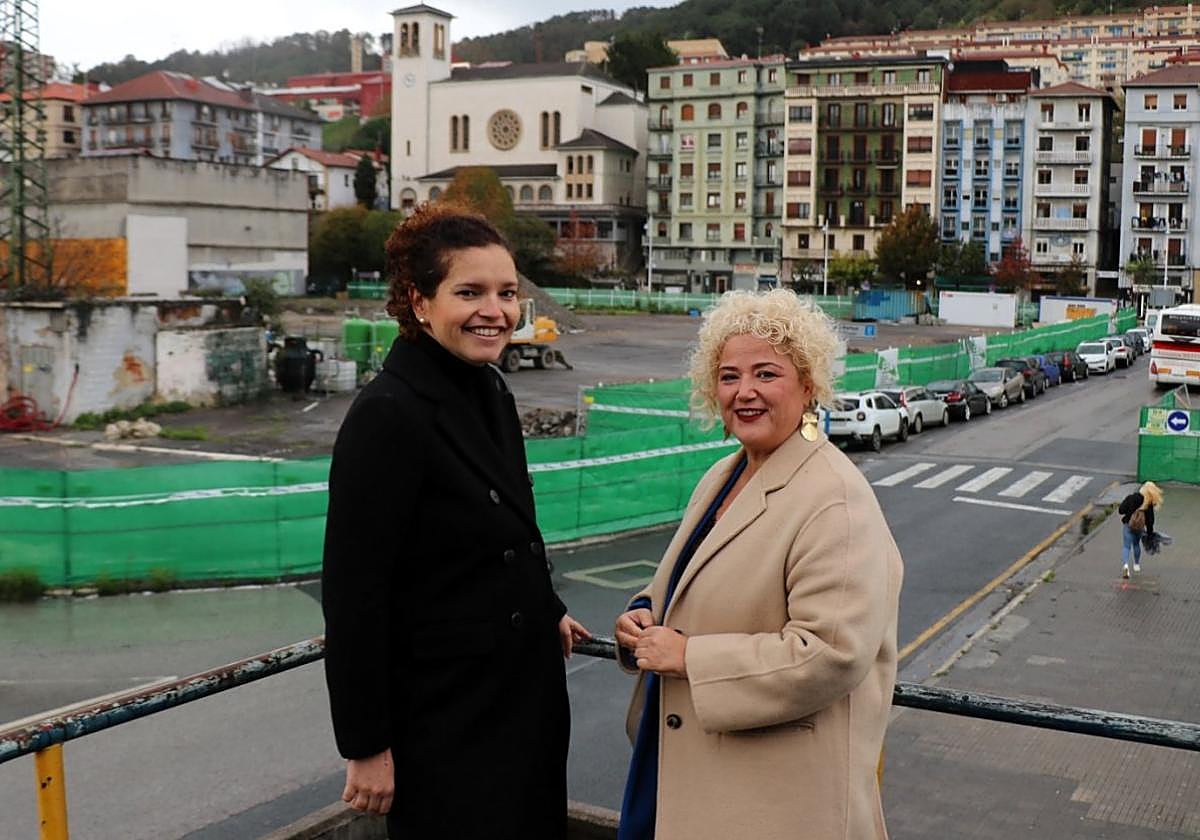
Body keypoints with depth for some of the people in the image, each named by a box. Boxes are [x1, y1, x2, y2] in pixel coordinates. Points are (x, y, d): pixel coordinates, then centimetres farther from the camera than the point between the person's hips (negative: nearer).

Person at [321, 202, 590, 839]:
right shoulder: (387, 415, -21)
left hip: (524, 687, 8)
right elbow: (354, 594, -21)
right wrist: (366, 748, -19)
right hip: (445, 715, -8)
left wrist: (548, 612, 20)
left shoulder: (490, 392, 4)